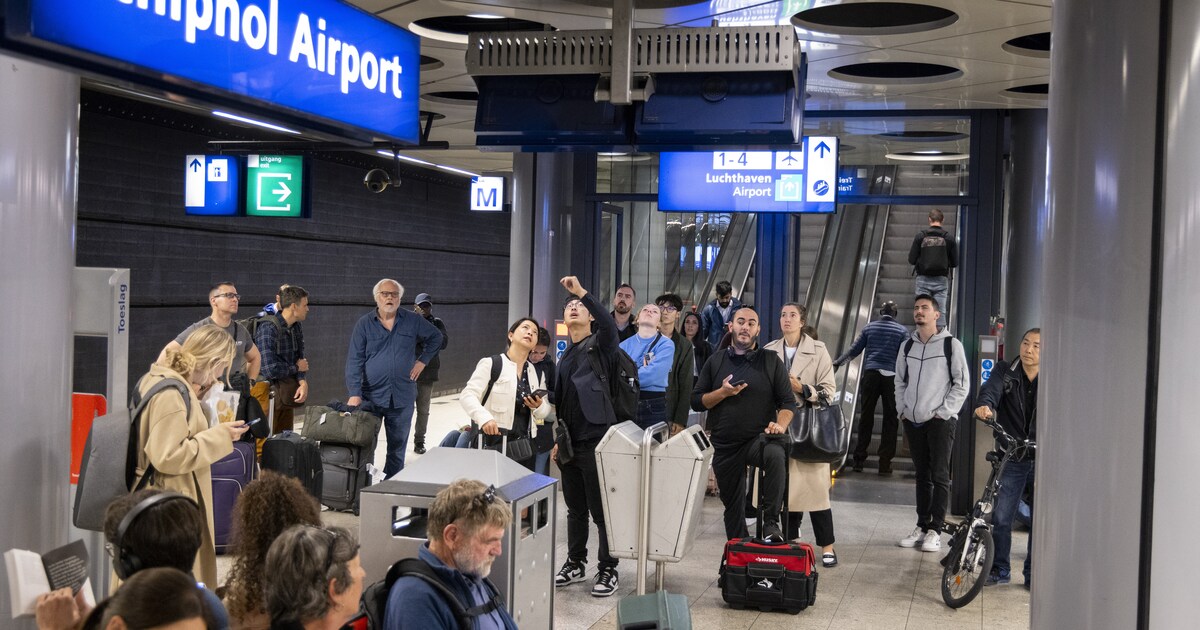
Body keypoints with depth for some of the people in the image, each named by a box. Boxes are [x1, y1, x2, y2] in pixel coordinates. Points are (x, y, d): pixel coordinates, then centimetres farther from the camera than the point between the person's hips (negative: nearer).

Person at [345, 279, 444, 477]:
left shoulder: (413, 321, 4)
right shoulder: (364, 324, -1)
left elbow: (435, 337, 21)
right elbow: (354, 361, -7)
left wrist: (423, 360, 8)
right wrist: (354, 393, -18)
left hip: (402, 397, 2)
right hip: (371, 396, -1)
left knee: (398, 448, 9)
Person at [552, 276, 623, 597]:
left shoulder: (600, 345, -1)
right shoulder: (566, 356, 18)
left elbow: (610, 326, -25)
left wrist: (582, 292, -32)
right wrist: (557, 438, 17)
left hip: (596, 438, -7)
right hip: (570, 441, 7)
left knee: (601, 509, -2)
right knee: (575, 508, 14)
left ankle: (608, 569, 6)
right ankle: (575, 563, 25)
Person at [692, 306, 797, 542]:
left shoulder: (771, 361, 5)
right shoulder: (716, 361, 10)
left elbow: (788, 402, 1)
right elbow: (696, 401, 8)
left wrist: (780, 425, -18)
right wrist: (723, 392, -9)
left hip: (759, 439, -3)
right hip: (725, 445, 3)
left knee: (775, 454, -36)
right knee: (733, 505, 8)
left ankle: (771, 522, -29)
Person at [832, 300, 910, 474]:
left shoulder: (869, 328, 9)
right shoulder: (902, 330, 4)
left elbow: (854, 350, 10)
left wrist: (837, 363, 21)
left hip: (870, 374, 2)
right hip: (891, 376, -2)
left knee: (866, 417, 7)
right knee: (890, 419, 4)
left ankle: (859, 459, 6)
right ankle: (885, 463, 2)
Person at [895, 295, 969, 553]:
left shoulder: (951, 345, -3)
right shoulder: (907, 346, 12)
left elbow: (962, 383, -5)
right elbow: (900, 381, 20)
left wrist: (944, 412, -9)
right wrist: (902, 409, 9)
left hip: (940, 421, -5)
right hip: (913, 421, 5)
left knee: (940, 476, -5)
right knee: (922, 475, 10)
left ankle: (936, 530, -2)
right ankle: (922, 527, 15)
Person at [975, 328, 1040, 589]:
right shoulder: (1005, 371, 1)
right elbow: (991, 389, -18)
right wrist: (985, 404, -41)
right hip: (1011, 457, 0)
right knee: (1001, 516, -1)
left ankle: (1033, 573, 20)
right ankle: (999, 570, 16)